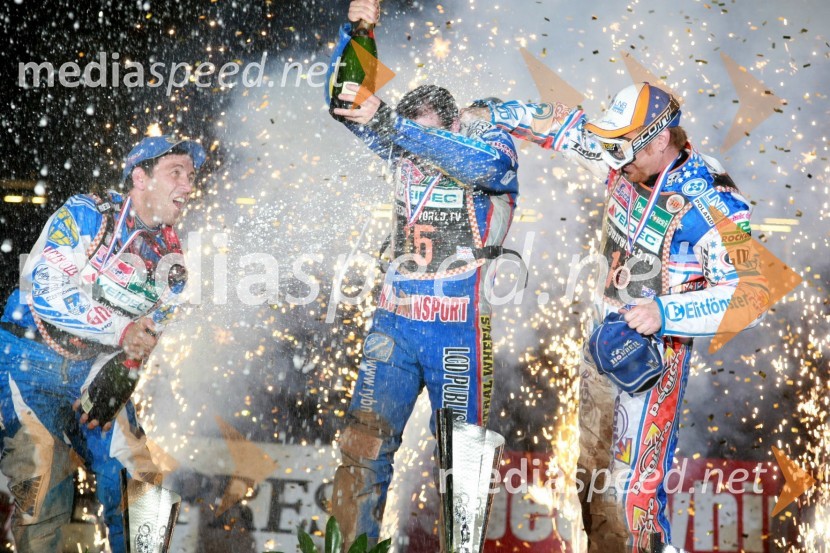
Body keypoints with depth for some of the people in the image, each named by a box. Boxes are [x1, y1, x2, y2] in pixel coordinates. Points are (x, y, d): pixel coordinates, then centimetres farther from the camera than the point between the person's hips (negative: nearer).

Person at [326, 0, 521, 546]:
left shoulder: (491, 143, -6)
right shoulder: (403, 148, 6)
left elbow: (482, 165, -29)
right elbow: (345, 105, 6)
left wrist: (387, 123, -37)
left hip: (459, 332, -3)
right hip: (394, 322, 3)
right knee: (362, 447, -3)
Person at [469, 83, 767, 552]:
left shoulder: (713, 203, -24)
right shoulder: (630, 163, -5)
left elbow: (752, 294, -25)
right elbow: (571, 127, 9)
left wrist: (665, 312, -32)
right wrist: (492, 114, 12)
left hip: (655, 351, -7)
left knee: (632, 484, -9)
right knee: (591, 469, 17)